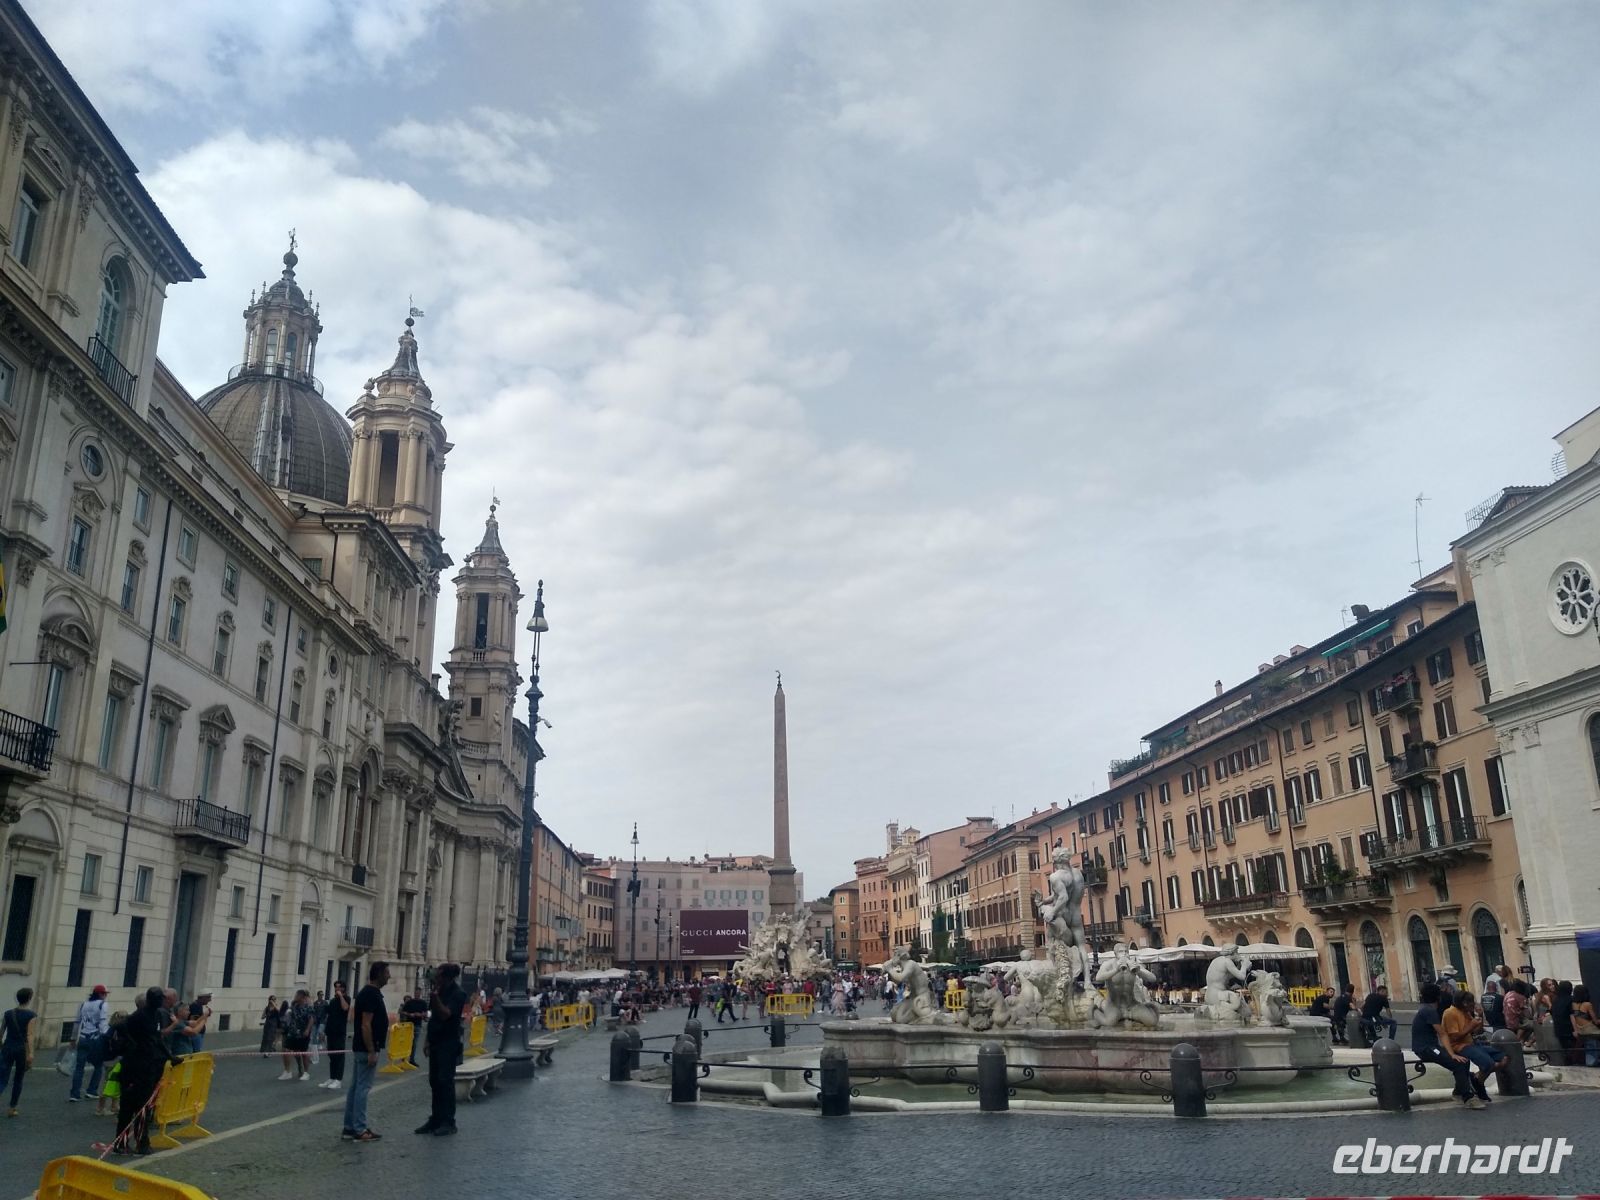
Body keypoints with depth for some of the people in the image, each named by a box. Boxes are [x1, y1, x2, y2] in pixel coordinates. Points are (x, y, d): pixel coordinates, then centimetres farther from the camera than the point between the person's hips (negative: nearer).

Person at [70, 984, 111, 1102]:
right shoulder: (102, 1004, -3)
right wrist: (106, 1036, -17)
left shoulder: (84, 1004, 14)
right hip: (95, 1039, -5)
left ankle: (74, 1093, -4)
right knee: (99, 1065, 11)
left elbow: (77, 1022, 17)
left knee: (79, 1067, 3)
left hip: (83, 1038, 5)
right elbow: (103, 1022, -13)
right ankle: (92, 1091, 5)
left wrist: (74, 1038, 26)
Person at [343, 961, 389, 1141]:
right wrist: (371, 1051, -22)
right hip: (367, 1049, -10)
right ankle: (359, 1130, -2)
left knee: (355, 1087, 11)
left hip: (361, 1048, 10)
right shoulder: (372, 995, -18)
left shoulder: (368, 993, 13)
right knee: (363, 1088, -6)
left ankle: (350, 1127, 16)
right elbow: (366, 1025, -22)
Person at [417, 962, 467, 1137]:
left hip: (449, 1044, -8)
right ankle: (435, 1119, 18)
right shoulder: (439, 992, 10)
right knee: (434, 1081, 10)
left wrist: (435, 996, -28)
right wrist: (428, 1040, 15)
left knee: (445, 1081, -6)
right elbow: (432, 1017, 16)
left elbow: (445, 1014, -24)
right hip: (436, 1042, 8)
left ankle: (448, 1122, 1)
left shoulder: (457, 994, -13)